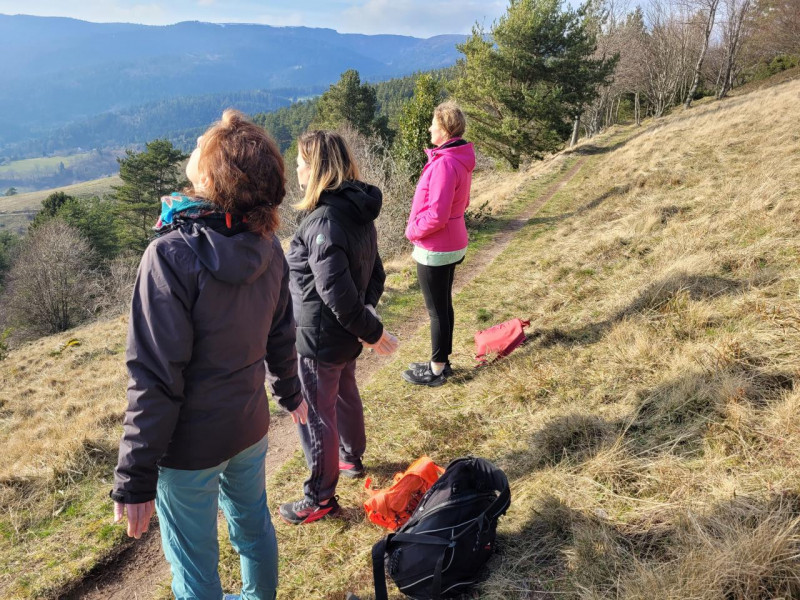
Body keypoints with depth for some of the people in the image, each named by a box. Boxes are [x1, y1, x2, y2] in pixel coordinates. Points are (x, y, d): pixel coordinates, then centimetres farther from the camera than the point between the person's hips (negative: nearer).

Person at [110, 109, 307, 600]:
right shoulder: (268, 246, -8)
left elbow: (156, 379, -25)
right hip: (251, 428, 6)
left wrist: (135, 480, -15)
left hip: (190, 447, -6)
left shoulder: (173, 255, -27)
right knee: (254, 524, 28)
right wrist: (289, 391, 22)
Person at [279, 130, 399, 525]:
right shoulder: (358, 212, 1)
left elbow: (337, 292, -30)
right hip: (345, 337, 9)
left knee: (315, 414, 7)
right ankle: (352, 459, 51)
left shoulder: (323, 221, -28)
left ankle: (320, 498, 25)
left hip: (319, 340, -9)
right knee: (344, 394, 28)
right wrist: (367, 315, 9)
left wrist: (370, 331, -19)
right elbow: (374, 272, 9)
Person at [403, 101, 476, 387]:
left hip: (435, 251, -10)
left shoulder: (444, 163, -24)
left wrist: (413, 231, -9)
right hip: (452, 245, 10)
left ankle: (436, 370, 17)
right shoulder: (461, 159, 6)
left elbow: (436, 216, -27)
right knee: (443, 306, 19)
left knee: (437, 310, 3)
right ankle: (442, 361, 32)